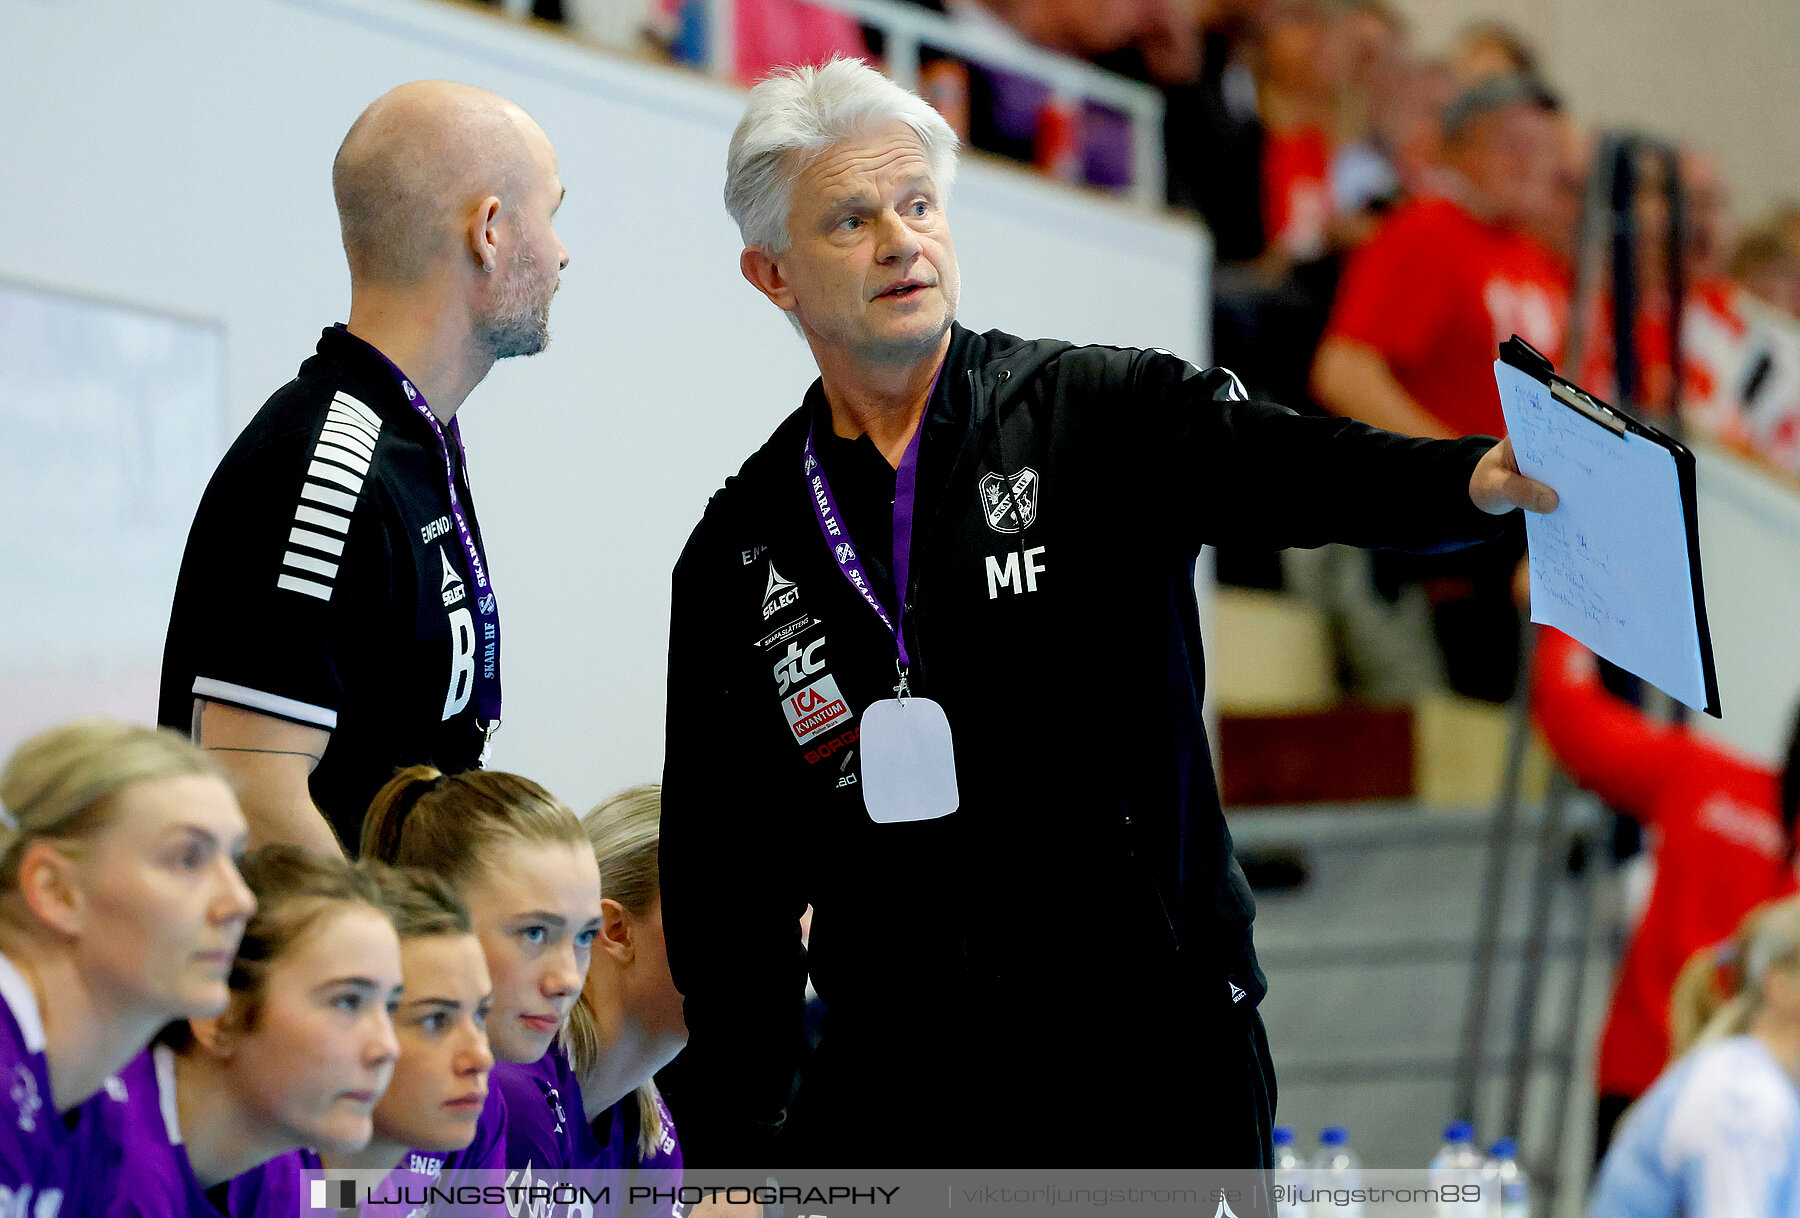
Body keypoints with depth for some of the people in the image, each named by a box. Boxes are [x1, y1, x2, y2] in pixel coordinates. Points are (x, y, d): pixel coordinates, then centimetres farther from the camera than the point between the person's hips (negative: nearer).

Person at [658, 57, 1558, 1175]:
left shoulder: (1104, 419, 0)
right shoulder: (739, 553, 7)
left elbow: (1300, 471, -19)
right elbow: (727, 883, 9)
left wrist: (1482, 478, -41)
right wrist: (733, 1151, 3)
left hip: (1154, 1075, -2)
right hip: (895, 1101, 2)